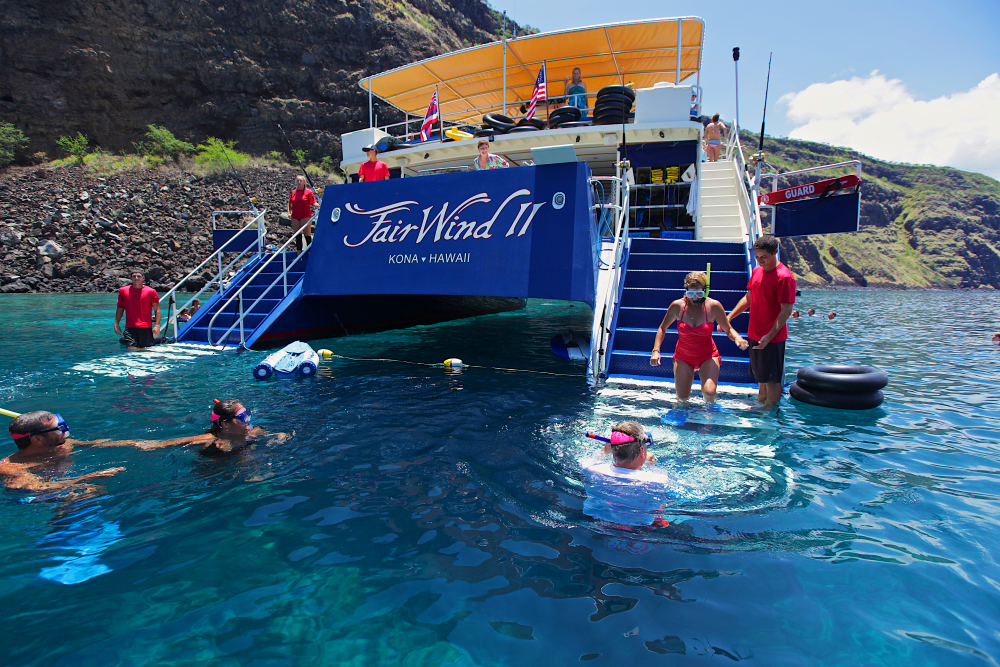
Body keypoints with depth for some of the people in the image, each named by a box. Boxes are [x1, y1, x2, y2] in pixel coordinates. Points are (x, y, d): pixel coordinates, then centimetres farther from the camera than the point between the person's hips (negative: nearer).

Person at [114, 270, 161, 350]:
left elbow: (156, 310, 0)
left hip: (146, 327, -2)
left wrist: (157, 325, -9)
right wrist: (116, 323, 10)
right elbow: (120, 308, 17)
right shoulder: (123, 291, 11)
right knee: (132, 348, -6)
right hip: (130, 328, 2)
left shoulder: (150, 291, 3)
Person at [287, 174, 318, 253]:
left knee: (307, 235, -4)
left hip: (305, 216, -5)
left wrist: (316, 205, -30)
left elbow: (314, 203, -8)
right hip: (295, 217, 5)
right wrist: (289, 212, 9)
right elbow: (290, 203, 21)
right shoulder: (293, 192, 11)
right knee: (297, 236, 7)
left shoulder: (308, 192, -2)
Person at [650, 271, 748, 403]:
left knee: (709, 392, -22)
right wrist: (656, 350, -11)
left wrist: (737, 338, -28)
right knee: (682, 397, 3)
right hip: (683, 357, 1)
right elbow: (662, 328, 0)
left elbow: (728, 329, -5)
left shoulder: (714, 306, -14)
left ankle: (709, 407, 17)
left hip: (707, 356, -1)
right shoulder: (677, 306, -12)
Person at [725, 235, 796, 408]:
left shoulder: (784, 277, -17)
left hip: (772, 337, -8)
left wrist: (769, 336, -23)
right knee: (760, 375, 21)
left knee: (772, 378, 3)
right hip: (755, 334, 8)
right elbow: (748, 298, 19)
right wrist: (729, 317, 14)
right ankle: (760, 402, 35)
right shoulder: (757, 271, 8)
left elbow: (786, 310, -19)